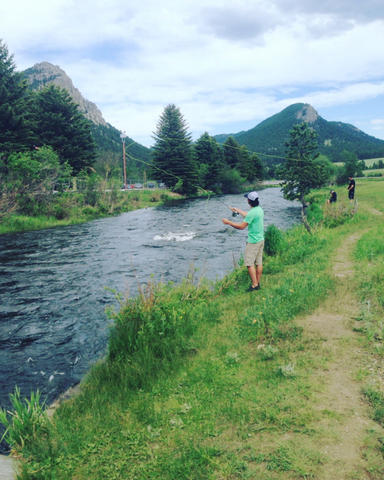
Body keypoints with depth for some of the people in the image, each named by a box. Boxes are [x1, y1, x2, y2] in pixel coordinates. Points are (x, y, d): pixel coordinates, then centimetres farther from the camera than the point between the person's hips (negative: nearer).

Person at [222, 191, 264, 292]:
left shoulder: (252, 212, -22)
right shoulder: (259, 209, 7)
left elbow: (241, 226, -19)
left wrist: (228, 222, -9)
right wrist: (237, 210, 36)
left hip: (253, 241, -9)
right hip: (261, 239, 9)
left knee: (249, 263, -3)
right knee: (259, 262, 11)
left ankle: (254, 285, -2)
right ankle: (258, 283, 19)